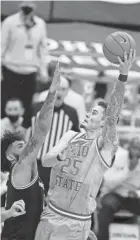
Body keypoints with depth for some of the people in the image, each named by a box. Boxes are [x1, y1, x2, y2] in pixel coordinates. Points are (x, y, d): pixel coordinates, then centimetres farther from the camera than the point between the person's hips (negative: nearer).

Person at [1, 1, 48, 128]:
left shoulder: (40, 24, 2)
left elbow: (42, 48, 9)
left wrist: (43, 70, 8)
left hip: (30, 72, 3)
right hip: (11, 71, -3)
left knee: (27, 105, 5)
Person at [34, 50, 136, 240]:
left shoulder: (104, 146, -9)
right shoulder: (71, 136, 9)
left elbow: (113, 113, -23)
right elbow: (45, 161, 0)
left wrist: (123, 76, -35)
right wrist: (60, 157, -24)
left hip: (76, 224, -5)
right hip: (51, 215, 5)